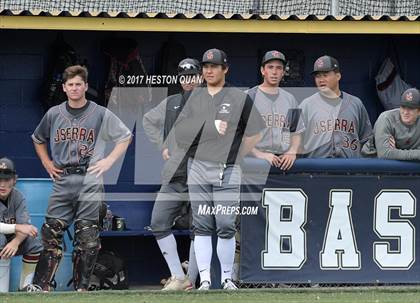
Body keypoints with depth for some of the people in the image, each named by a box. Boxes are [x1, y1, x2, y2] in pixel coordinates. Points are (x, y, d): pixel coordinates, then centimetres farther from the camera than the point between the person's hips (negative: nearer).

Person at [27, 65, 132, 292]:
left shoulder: (101, 114, 1)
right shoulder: (54, 114, 10)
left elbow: (125, 137, 9)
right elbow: (38, 139, 27)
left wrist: (109, 160, -1)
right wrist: (46, 163, 15)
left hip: (90, 180, -2)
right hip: (62, 180, 2)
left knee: (87, 236, -4)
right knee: (51, 232, -3)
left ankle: (81, 288, 1)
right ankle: (41, 286, -3)